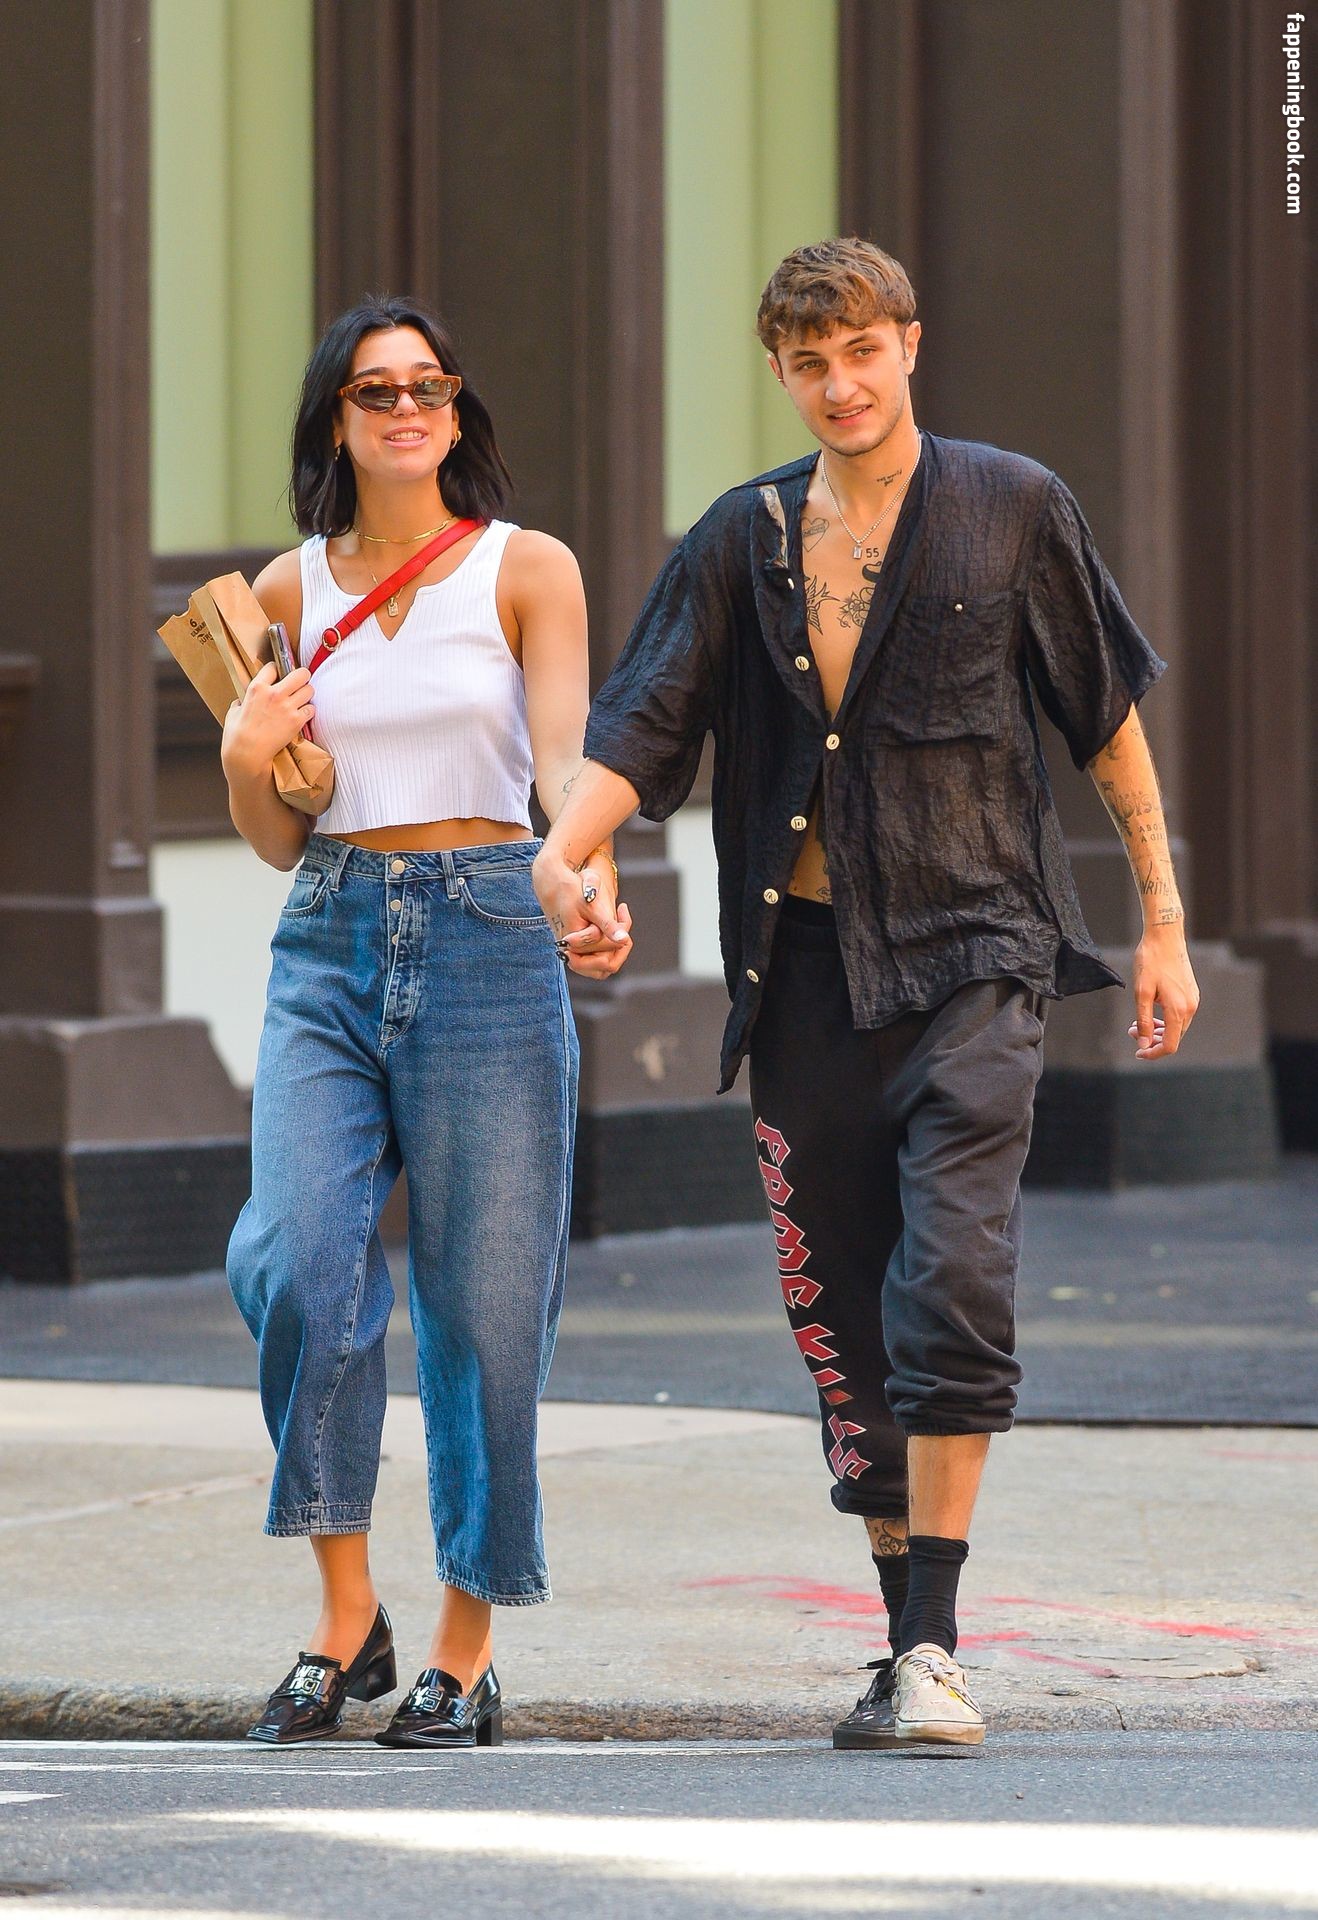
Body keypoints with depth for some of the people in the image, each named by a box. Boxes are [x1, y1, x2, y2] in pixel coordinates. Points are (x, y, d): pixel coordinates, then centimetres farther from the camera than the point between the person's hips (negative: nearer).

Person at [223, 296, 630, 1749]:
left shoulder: (528, 570, 2)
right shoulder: (288, 591, 11)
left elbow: (568, 759, -11)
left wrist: (590, 880, -32)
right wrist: (248, 758, -6)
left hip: (488, 939, -2)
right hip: (330, 943, 2)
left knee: (480, 1303, -2)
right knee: (297, 1261, -18)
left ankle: (465, 1651, 9)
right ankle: (344, 1614, -6)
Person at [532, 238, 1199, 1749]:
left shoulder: (1011, 508, 3)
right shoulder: (743, 538, 8)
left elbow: (1107, 711, 10)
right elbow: (642, 726, 0)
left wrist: (1162, 918, 9)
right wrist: (559, 851, -19)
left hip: (970, 955, -3)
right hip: (804, 962, 3)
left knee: (952, 1283, -18)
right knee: (839, 1314, 6)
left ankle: (935, 1649, -17)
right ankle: (905, 1649, 18)